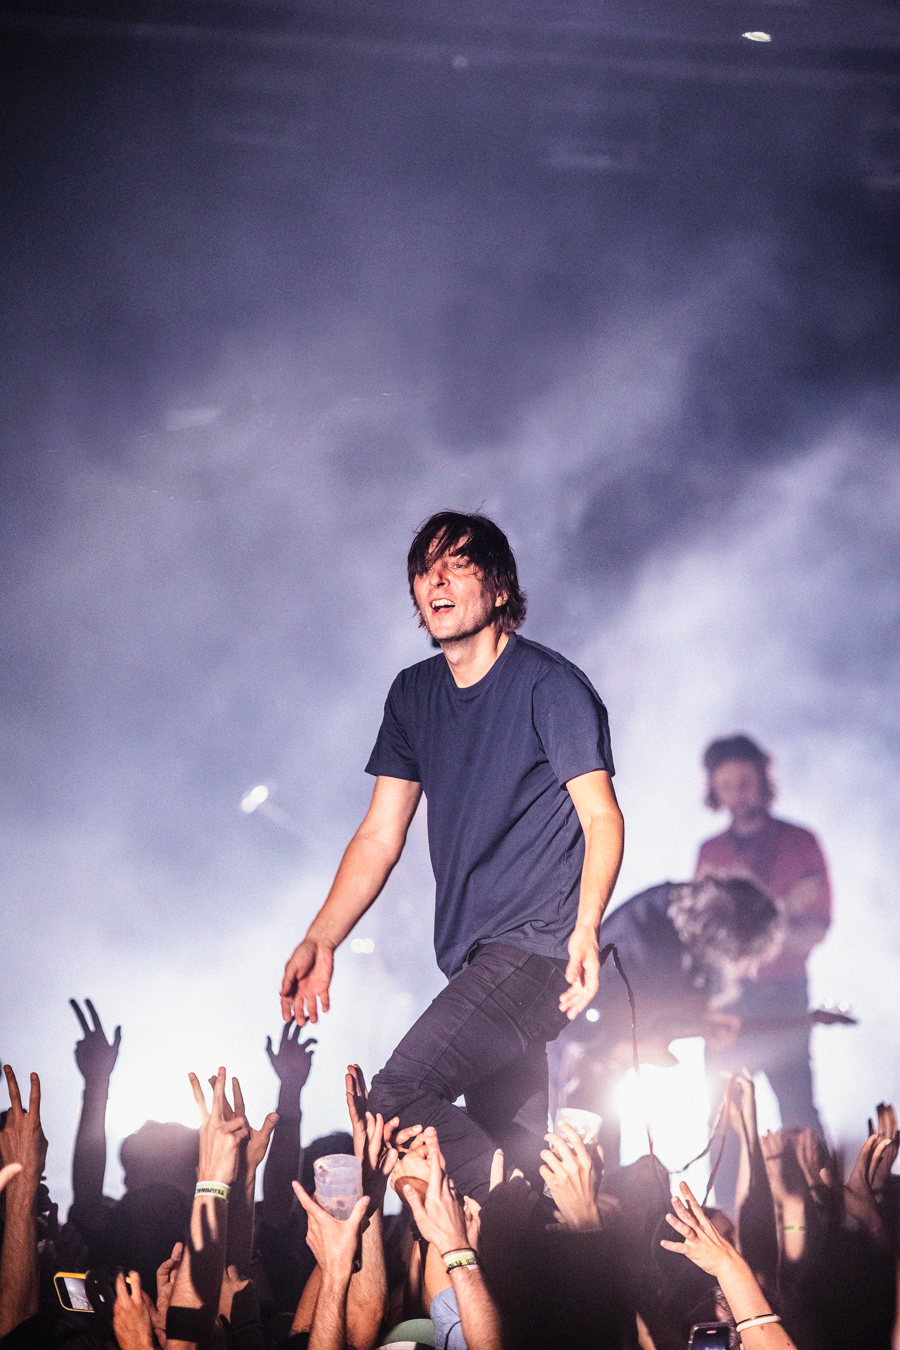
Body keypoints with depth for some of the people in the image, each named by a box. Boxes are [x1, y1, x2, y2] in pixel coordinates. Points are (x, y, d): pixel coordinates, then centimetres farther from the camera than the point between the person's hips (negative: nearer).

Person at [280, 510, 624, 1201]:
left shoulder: (549, 685, -7)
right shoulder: (414, 693, 14)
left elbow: (603, 819, -11)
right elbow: (379, 837, 15)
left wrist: (586, 927, -28)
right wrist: (320, 941, 4)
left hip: (536, 949, -7)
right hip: (475, 960, 8)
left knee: (395, 1099, -20)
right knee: (516, 1151, 5)